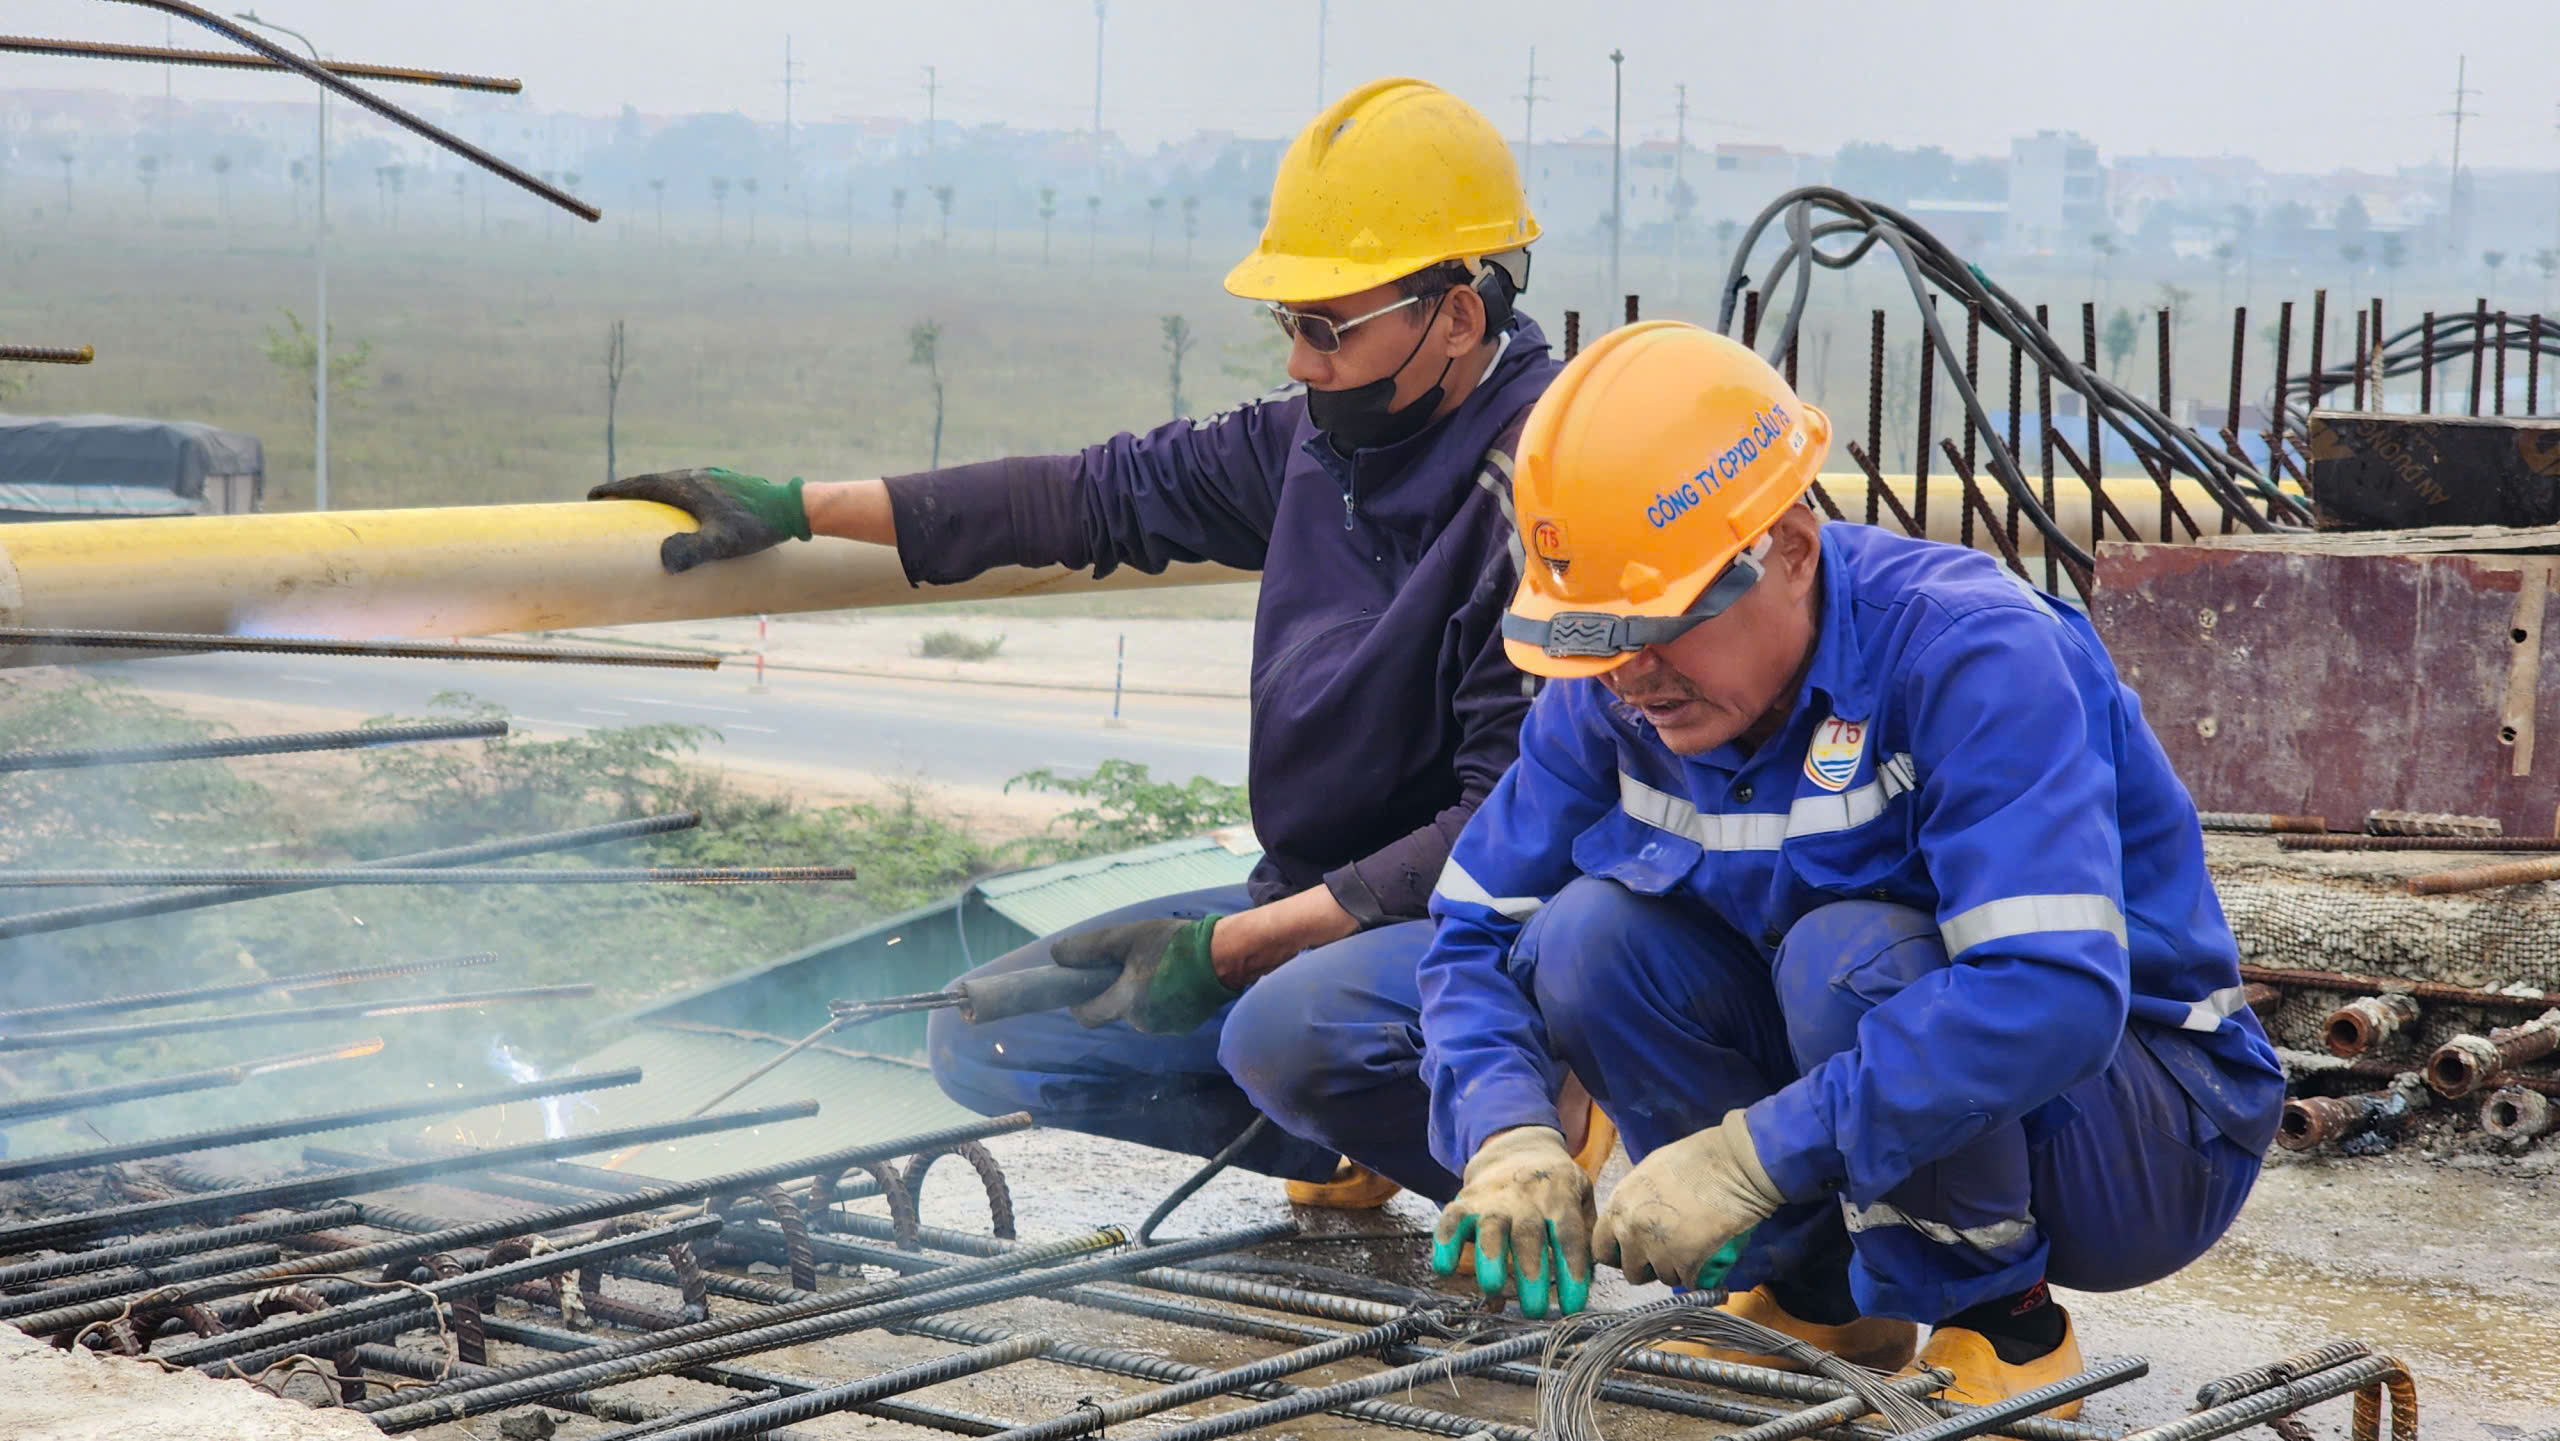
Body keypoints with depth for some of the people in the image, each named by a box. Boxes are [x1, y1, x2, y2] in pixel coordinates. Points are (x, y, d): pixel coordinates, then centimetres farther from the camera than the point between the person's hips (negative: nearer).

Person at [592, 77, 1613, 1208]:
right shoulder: (1318, 435, 2)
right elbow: (1103, 493, 13)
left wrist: (1229, 949, -25)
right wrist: (798, 507, 12)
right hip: (1325, 906, 8)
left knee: (1293, 1029, -39)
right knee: (987, 1043, 1)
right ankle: (1366, 1135, 4)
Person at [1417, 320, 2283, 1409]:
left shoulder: (1973, 654, -29)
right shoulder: (1612, 692, -9)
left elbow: (2053, 996, -40)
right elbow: (1477, 929, -4)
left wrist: (1754, 1153, -41)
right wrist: (1508, 1139, -25)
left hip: (2148, 1142, -6)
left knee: (1849, 951, -34)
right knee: (1586, 934, -16)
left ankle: (2003, 1326, -12)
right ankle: (1815, 1291, 1)